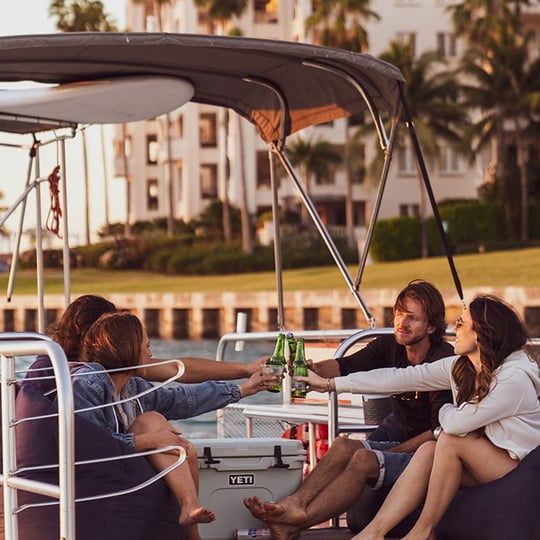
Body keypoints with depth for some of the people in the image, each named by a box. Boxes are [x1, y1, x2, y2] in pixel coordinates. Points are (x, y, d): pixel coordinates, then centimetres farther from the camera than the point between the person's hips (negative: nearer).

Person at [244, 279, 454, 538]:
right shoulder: (389, 347, 4)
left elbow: (440, 430, -17)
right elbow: (344, 367, -12)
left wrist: (392, 452, -19)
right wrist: (312, 369, -33)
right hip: (398, 440, 7)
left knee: (363, 459, -29)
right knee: (344, 445, -20)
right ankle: (294, 504, -40)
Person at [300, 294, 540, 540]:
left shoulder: (514, 378, -22)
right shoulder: (459, 367, 2)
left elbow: (457, 423, -25)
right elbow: (400, 378, 4)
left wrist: (445, 412, 0)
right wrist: (330, 383, 5)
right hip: (484, 465, 7)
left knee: (451, 439, -23)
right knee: (429, 451, -15)